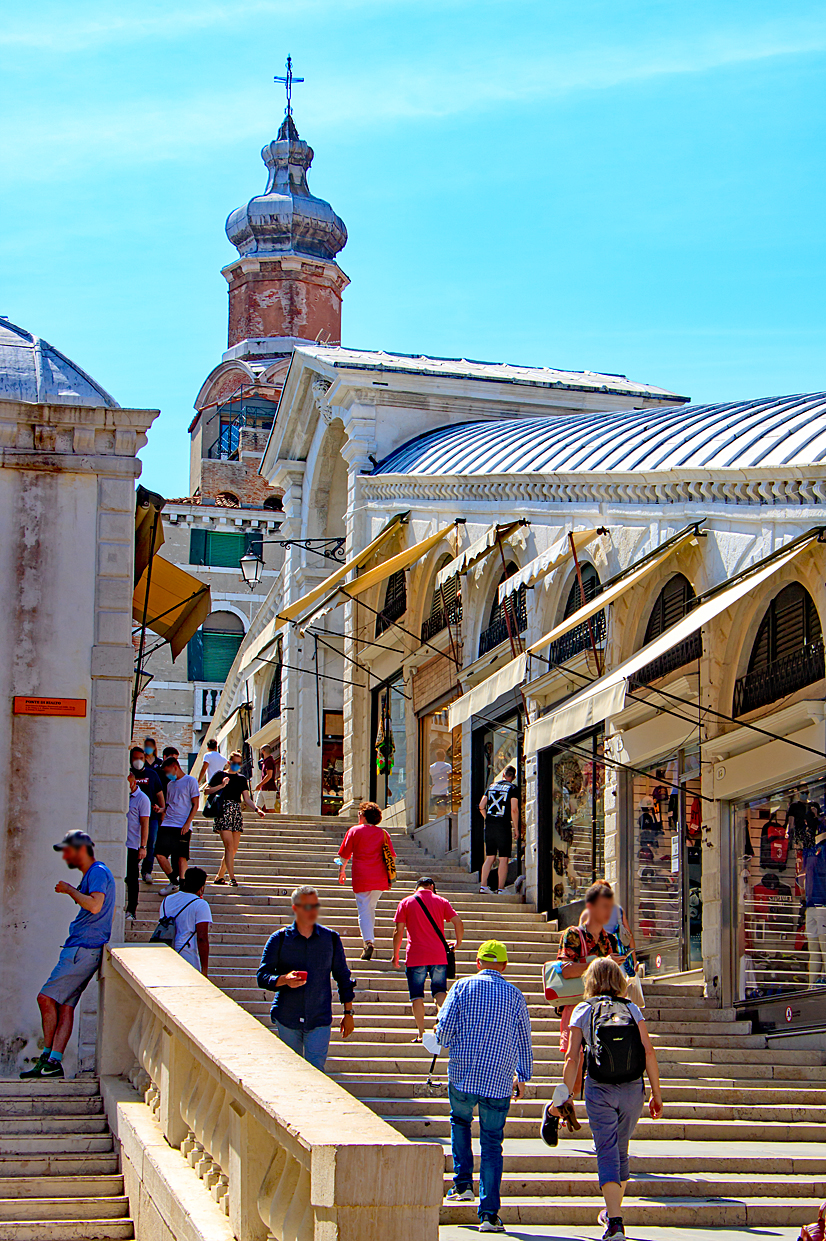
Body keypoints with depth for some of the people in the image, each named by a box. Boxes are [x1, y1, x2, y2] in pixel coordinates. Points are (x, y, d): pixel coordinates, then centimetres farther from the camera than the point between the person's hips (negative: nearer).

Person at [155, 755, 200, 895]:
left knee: (182, 857, -7)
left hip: (183, 827, -6)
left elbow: (195, 805, -4)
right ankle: (173, 882, 13)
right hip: (167, 825, 6)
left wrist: (187, 823, -13)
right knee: (160, 854, -2)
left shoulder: (190, 781, 0)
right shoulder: (170, 784, 20)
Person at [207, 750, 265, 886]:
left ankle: (219, 877, 13)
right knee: (229, 845, -15)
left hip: (236, 813, 5)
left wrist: (256, 809, -5)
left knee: (234, 849, 2)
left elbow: (247, 798, 11)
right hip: (223, 812, -5)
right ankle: (232, 878, -18)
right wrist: (221, 786, -11)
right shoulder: (220, 775, 5)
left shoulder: (242, 779, 16)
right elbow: (208, 791, 3)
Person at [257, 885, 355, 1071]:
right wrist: (284, 980, -22)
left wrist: (348, 1013, 10)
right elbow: (262, 977, -2)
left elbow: (343, 977, 12)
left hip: (319, 1021, 0)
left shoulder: (331, 938, 4)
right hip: (287, 1020, 0)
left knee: (315, 1070, -10)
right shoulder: (279, 939, 0)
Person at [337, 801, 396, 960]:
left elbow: (344, 854, 6)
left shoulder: (354, 831, 2)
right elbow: (391, 856, 10)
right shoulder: (383, 833, 9)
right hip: (380, 879, 3)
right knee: (371, 908, 20)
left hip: (361, 877, -3)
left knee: (364, 910, -4)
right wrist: (388, 875, 21)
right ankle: (370, 938, 22)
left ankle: (368, 942, -20)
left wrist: (342, 871, 21)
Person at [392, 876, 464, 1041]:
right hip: (439, 956, 1)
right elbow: (458, 923, 0)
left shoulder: (406, 903, 4)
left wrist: (395, 954, 10)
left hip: (415, 957, -1)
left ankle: (421, 1033, 0)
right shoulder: (441, 901, 7)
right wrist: (458, 943, 16)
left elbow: (398, 931, 0)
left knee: (417, 996, 5)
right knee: (439, 990, 10)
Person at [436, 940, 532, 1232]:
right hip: (499, 1080, 1)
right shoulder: (514, 995, 6)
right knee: (492, 1144, 4)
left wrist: (447, 1043, 18)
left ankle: (463, 1183, 15)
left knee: (460, 1122, 27)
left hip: (462, 1073, -1)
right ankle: (488, 1213, -3)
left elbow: (444, 1028, -5)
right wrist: (522, 1077, 21)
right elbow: (524, 1040, 10)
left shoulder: (462, 987, 1)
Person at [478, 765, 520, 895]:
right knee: (504, 859, -1)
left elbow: (481, 806, 11)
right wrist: (516, 828, -4)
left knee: (490, 857, 11)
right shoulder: (513, 788, -2)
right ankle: (501, 888, -4)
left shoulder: (492, 786, 14)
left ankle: (483, 885, 4)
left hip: (489, 825, 5)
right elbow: (514, 809, -11)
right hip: (504, 825, -5)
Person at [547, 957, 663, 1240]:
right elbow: (648, 1052, 0)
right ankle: (613, 1212, 32)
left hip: (599, 1090, -2)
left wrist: (565, 1095, 5)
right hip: (632, 1089, 2)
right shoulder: (632, 1010, 7)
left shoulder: (582, 1011, 3)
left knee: (607, 1153, -2)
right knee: (621, 1151, 19)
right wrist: (657, 1094, 5)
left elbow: (573, 1057, -2)